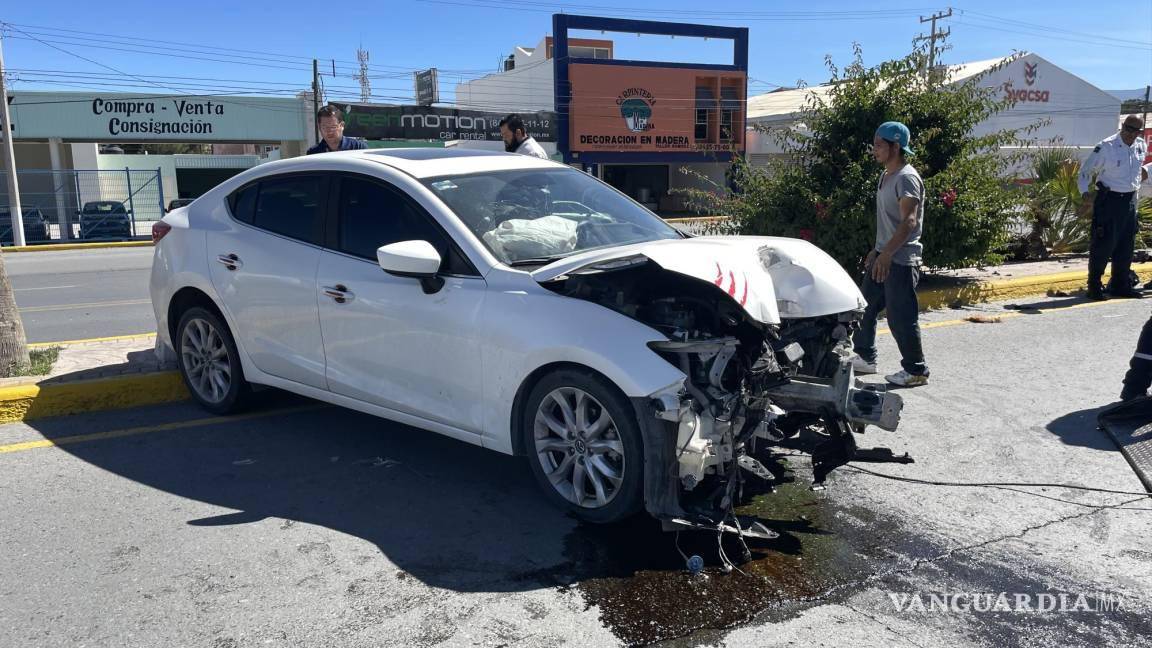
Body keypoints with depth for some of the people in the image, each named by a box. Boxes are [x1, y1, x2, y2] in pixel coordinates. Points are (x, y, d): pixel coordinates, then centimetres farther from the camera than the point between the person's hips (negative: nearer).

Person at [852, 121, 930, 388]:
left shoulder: (907, 178, -15)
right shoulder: (886, 176, 15)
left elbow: (909, 221, -24)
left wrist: (887, 253, -29)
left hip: (901, 259, -10)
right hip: (883, 255, 10)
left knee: (901, 316, -4)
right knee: (865, 306, 14)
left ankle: (916, 370, 9)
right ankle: (865, 357, 26)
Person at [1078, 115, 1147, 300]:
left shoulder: (1141, 146, 6)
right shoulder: (1106, 147, -13)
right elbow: (1086, 170, -9)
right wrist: (1084, 191, -21)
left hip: (1130, 200, 7)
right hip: (1109, 200, -7)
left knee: (1126, 246, 11)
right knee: (1103, 244, -7)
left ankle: (1121, 285, 21)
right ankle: (1094, 287, 1)